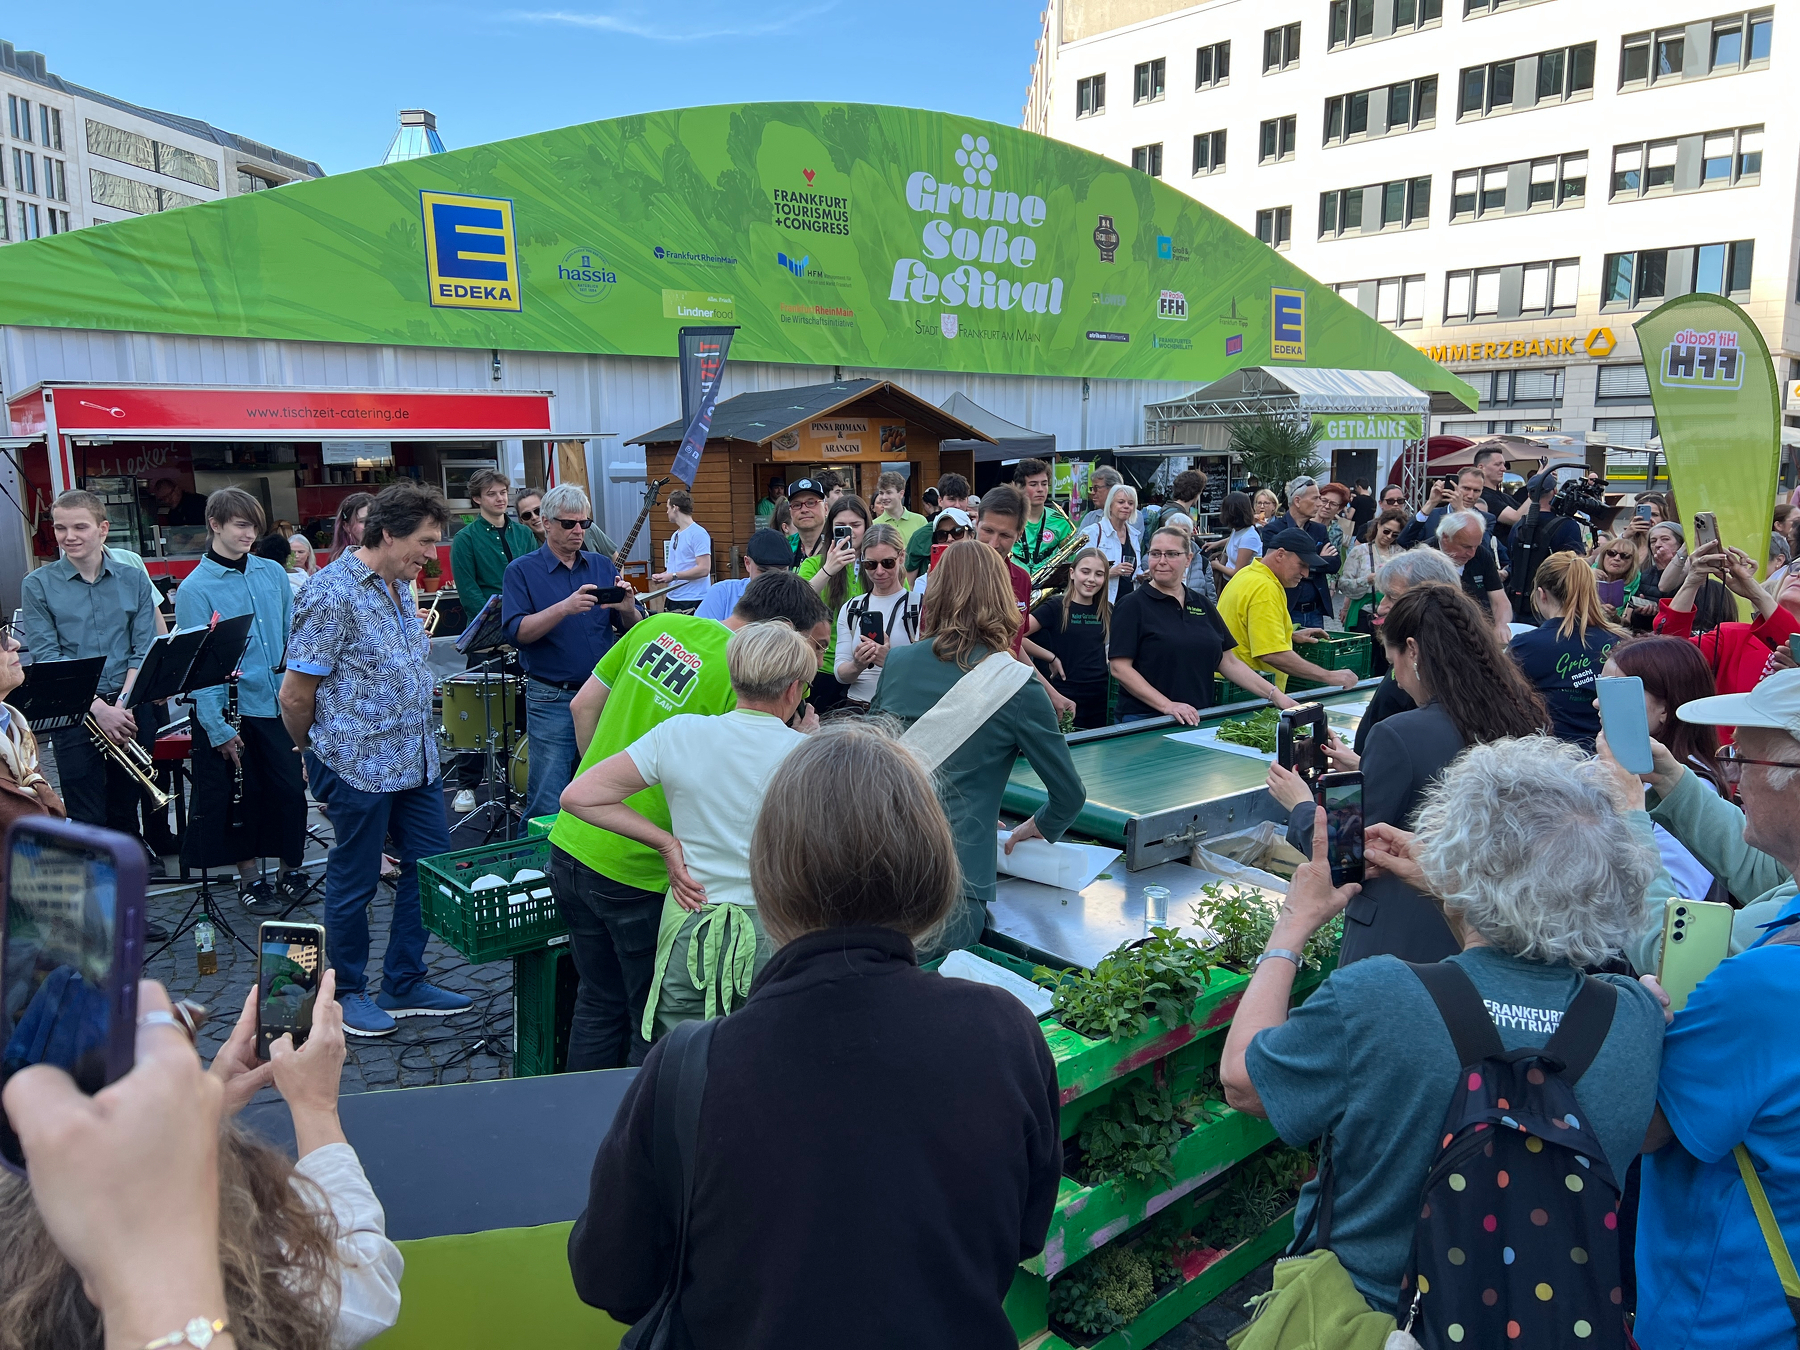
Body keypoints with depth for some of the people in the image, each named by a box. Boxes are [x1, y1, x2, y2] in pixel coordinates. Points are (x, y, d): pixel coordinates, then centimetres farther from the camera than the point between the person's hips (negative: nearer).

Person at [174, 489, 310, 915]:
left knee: (289, 790, 6)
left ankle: (292, 869, 25)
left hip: (278, 704, 3)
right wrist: (216, 728, -15)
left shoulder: (273, 573, 6)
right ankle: (250, 878, 23)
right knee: (242, 797, 7)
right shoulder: (195, 588, -7)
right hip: (229, 709, -3)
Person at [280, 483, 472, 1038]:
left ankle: (403, 985, 28)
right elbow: (295, 696, -14)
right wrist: (315, 753, 1)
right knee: (355, 882, 8)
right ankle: (349, 992, 26)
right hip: (360, 766, -8)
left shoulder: (400, 587, 10)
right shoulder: (332, 593, -17)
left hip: (416, 759, 8)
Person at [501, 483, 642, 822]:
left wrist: (627, 609, -14)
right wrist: (565, 607, -26)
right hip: (552, 699, -3)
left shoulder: (602, 566, 10)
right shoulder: (521, 571, -1)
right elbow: (516, 632, -13)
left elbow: (633, 630, 8)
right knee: (548, 805, -2)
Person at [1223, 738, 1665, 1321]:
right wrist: (1439, 892, 13)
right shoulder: (1640, 1020, -18)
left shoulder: (1370, 1001, -31)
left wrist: (1297, 919, -2)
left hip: (1369, 1306, -3)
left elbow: (1240, 1080, -11)